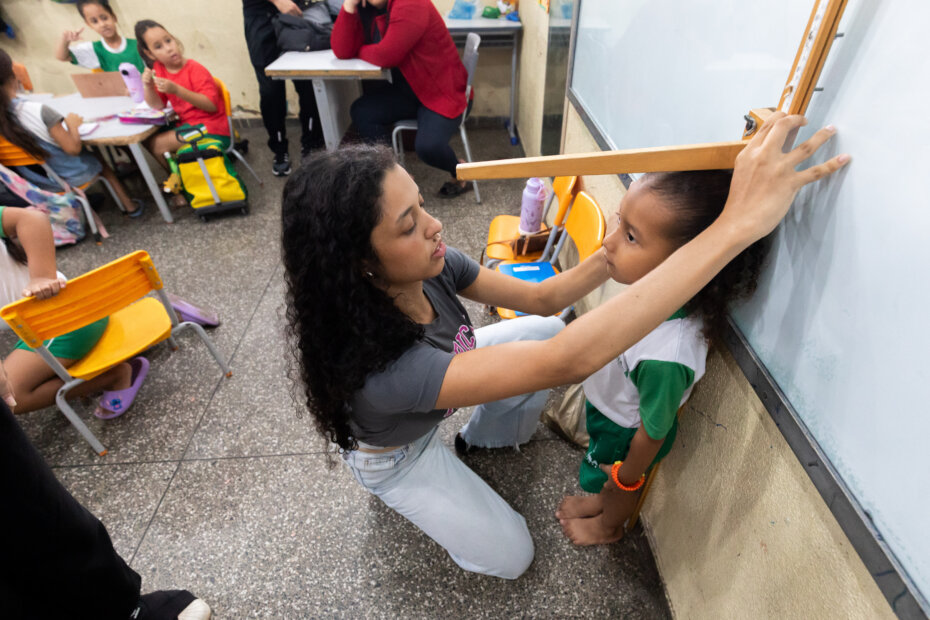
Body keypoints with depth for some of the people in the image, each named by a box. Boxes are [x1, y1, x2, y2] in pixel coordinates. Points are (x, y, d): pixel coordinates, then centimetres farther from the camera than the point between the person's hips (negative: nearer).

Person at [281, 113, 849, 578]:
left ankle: (487, 435, 24)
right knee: (509, 557, 3)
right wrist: (737, 224, -60)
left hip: (441, 381, 5)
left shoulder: (431, 267, -27)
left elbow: (541, 298, -16)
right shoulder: (381, 365, -48)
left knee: (538, 333, -2)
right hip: (394, 455, -5)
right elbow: (567, 362, -57)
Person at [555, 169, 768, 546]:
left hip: (624, 433, -5)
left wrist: (628, 475, -8)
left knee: (618, 486, 29)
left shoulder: (666, 357, -46)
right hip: (607, 404, 5)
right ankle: (601, 500, 67)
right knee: (606, 478, 35)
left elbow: (653, 431, -27)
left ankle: (609, 527, 62)